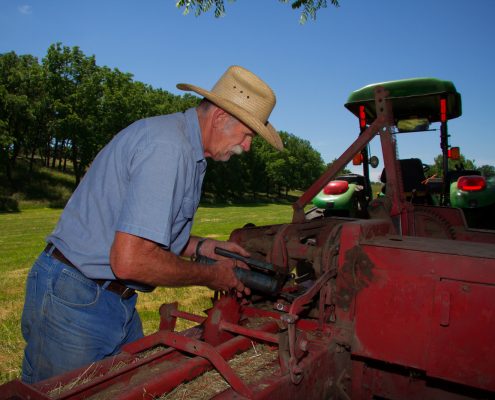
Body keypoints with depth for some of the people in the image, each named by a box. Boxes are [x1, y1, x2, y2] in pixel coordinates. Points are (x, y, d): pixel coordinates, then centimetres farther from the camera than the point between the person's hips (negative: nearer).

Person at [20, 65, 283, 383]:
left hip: (118, 300, 10)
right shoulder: (167, 145, -24)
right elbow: (130, 261, -30)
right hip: (74, 299, -10)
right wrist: (211, 276, -15)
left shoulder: (187, 148, 10)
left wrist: (199, 246, 4)